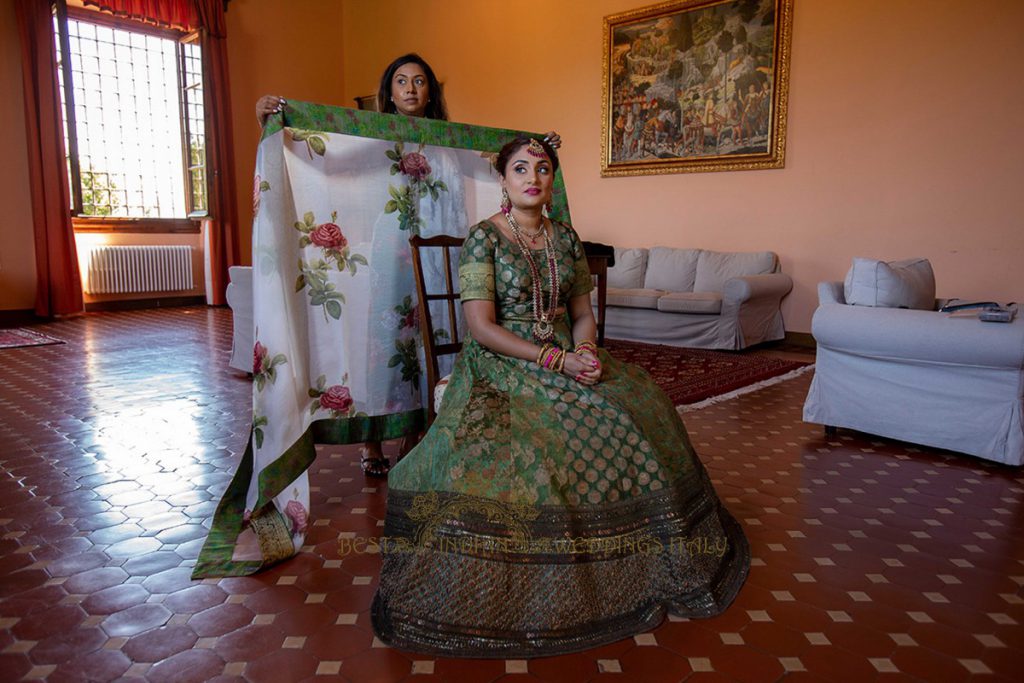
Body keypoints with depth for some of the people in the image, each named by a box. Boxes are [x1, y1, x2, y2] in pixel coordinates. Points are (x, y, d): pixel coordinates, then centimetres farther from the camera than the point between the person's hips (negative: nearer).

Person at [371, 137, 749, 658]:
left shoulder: (565, 238, 12)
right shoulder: (484, 237, -5)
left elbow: (583, 311, 13)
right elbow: (482, 327, -14)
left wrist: (585, 350, -11)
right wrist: (557, 361, -20)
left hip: (567, 357, 5)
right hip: (501, 364, -5)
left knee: (639, 411, -15)